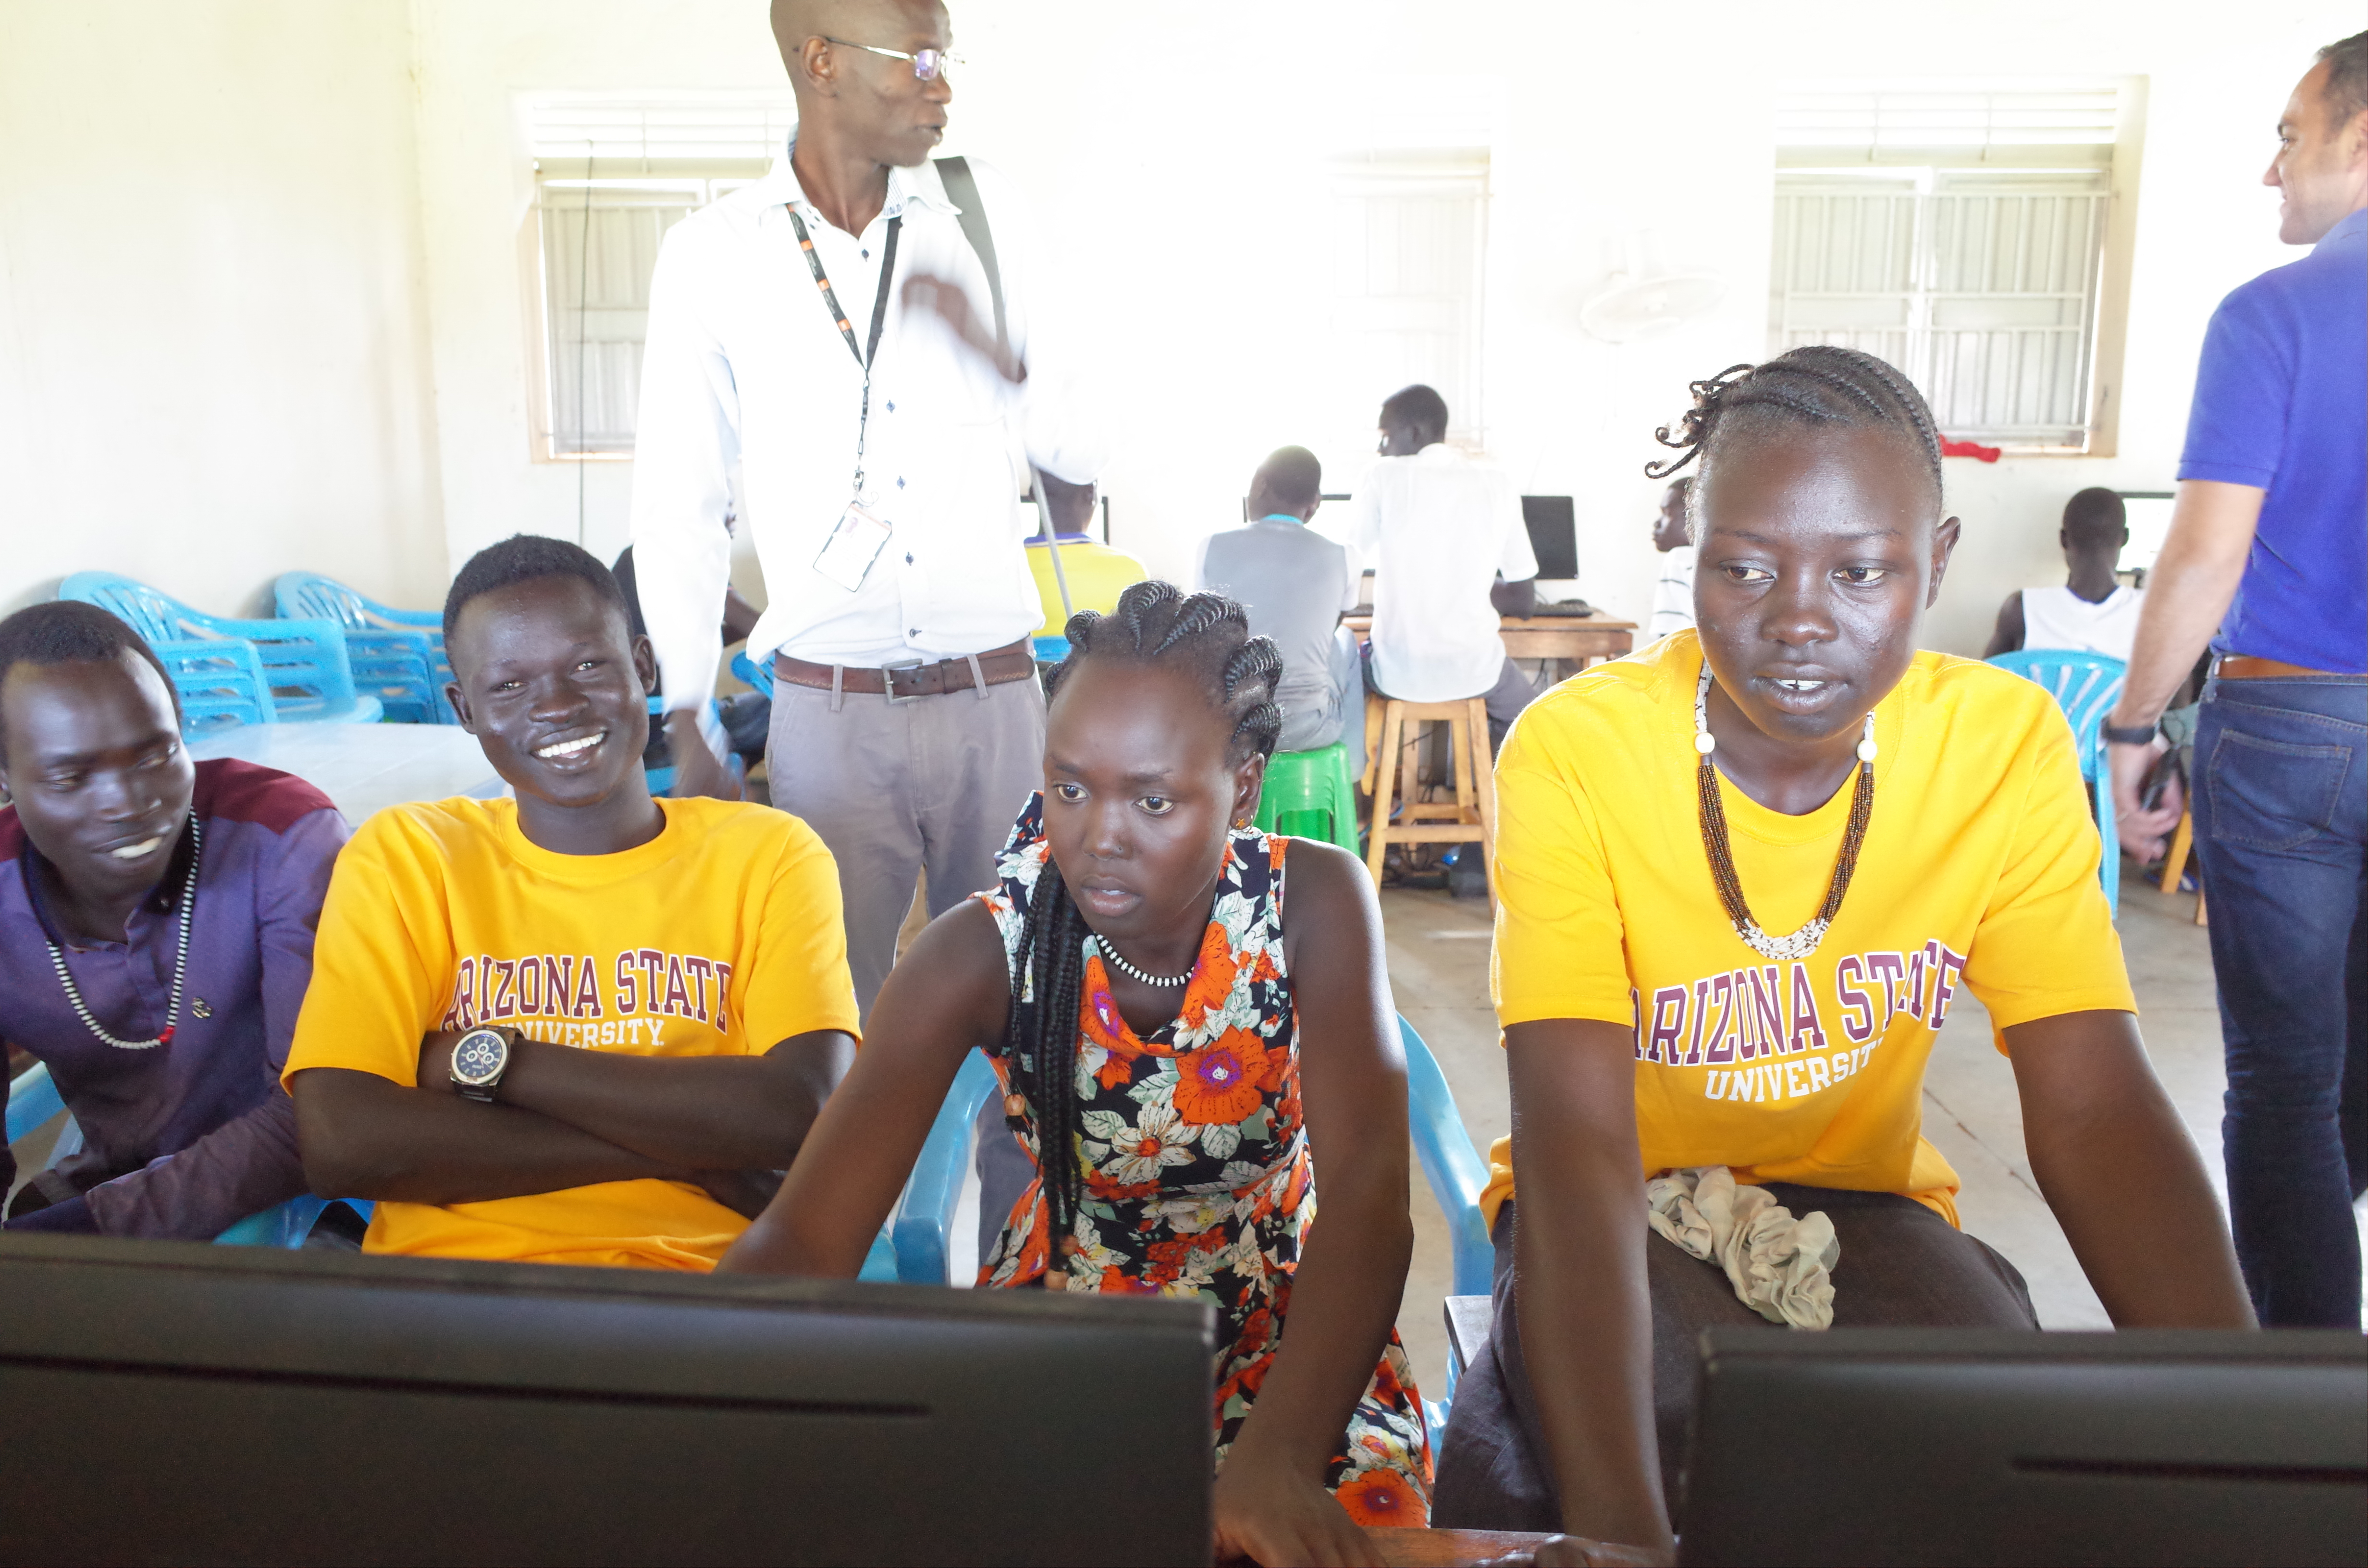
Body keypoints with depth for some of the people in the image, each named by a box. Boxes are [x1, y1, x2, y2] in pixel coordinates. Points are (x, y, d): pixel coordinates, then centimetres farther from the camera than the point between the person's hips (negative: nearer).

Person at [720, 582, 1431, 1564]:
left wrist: (1276, 1459, -46)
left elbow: (1368, 1191, -30)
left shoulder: (1316, 903, -19)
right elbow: (805, 1237, -24)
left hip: (1286, 1322, 0)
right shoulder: (980, 952, -18)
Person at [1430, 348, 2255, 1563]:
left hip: (1858, 1192, 3)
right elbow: (1577, 1138, -31)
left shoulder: (2005, 744, -12)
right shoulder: (1575, 752, -23)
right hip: (1627, 1200, -2)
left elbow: (2096, 1110, -15)